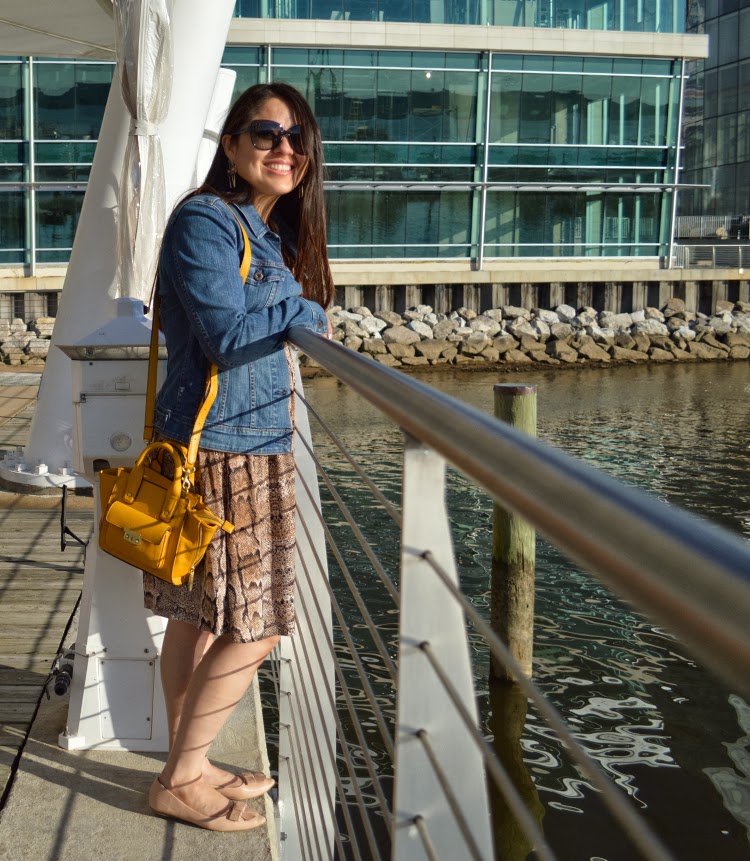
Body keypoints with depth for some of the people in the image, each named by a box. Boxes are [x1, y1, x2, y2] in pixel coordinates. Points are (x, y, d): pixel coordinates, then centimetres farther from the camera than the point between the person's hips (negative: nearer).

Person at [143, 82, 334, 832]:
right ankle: (181, 779, 10)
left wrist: (299, 317, -2)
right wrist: (305, 313, -8)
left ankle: (185, 767, 26)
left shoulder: (270, 231, 17)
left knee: (198, 617, 15)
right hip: (222, 450, -9)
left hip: (251, 446, 9)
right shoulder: (206, 220, -12)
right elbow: (226, 334, -20)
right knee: (252, 628, -5)